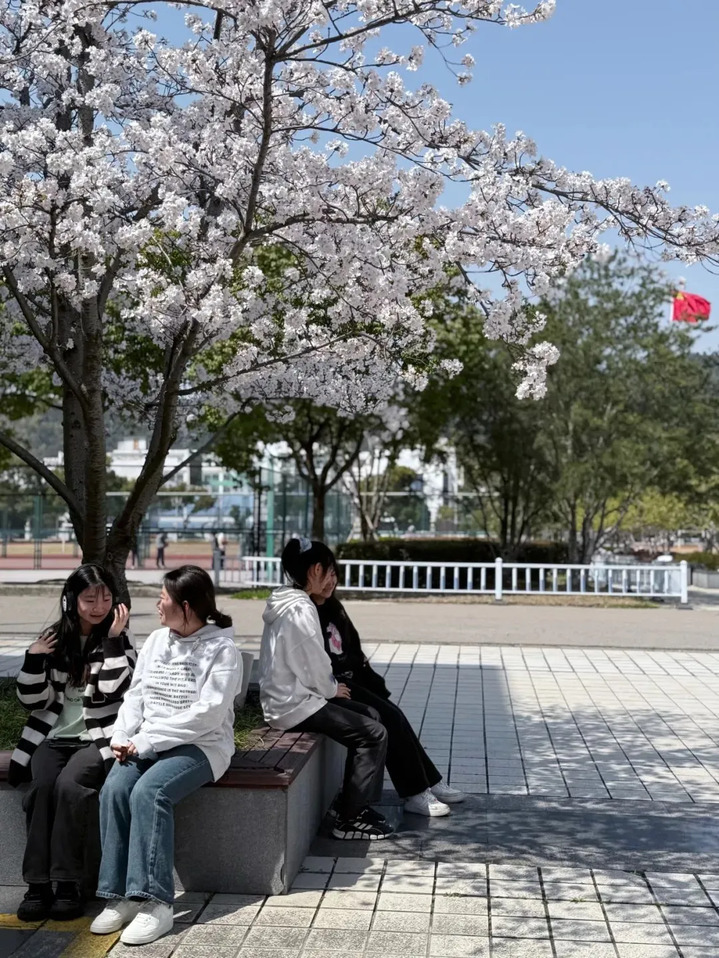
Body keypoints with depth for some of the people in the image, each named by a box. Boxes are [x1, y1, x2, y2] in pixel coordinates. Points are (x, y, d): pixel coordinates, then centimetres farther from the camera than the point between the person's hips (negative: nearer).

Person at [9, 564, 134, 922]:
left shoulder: (118, 639, 4)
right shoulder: (55, 638, 10)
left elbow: (114, 691, -12)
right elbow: (33, 701, 8)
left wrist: (113, 638, -15)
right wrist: (34, 657, -6)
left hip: (98, 739, -2)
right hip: (54, 738, 2)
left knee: (69, 785, -30)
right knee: (41, 786, -27)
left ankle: (68, 885, -22)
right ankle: (38, 885, -23)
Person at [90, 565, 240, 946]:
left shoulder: (222, 649, -8)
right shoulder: (156, 641, 13)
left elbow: (206, 714, -16)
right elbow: (136, 696, 13)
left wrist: (146, 741, -18)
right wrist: (123, 737, -6)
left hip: (200, 745, -6)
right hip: (146, 745, 6)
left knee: (148, 792, -31)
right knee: (114, 789, -23)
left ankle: (155, 903, -28)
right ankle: (121, 897, -18)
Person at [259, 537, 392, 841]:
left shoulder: (283, 604, 11)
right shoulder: (302, 610, -20)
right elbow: (315, 668, -18)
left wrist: (329, 686, 11)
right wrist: (333, 689, 1)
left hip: (284, 697, 10)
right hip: (295, 705, -10)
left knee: (369, 716, 14)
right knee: (374, 734, -8)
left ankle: (355, 802, 18)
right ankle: (349, 819, -2)